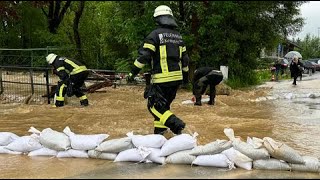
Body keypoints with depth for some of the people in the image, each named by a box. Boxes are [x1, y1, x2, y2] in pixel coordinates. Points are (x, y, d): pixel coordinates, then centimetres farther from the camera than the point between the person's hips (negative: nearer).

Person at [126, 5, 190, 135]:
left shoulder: (155, 34, -8)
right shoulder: (178, 36, 13)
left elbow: (144, 56, -15)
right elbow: (185, 58, 17)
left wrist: (133, 73, -8)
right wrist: (186, 75, 27)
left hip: (162, 79, -7)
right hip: (176, 78, 7)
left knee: (154, 106, 1)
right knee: (164, 105, 19)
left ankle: (175, 124, -15)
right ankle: (159, 131, 24)